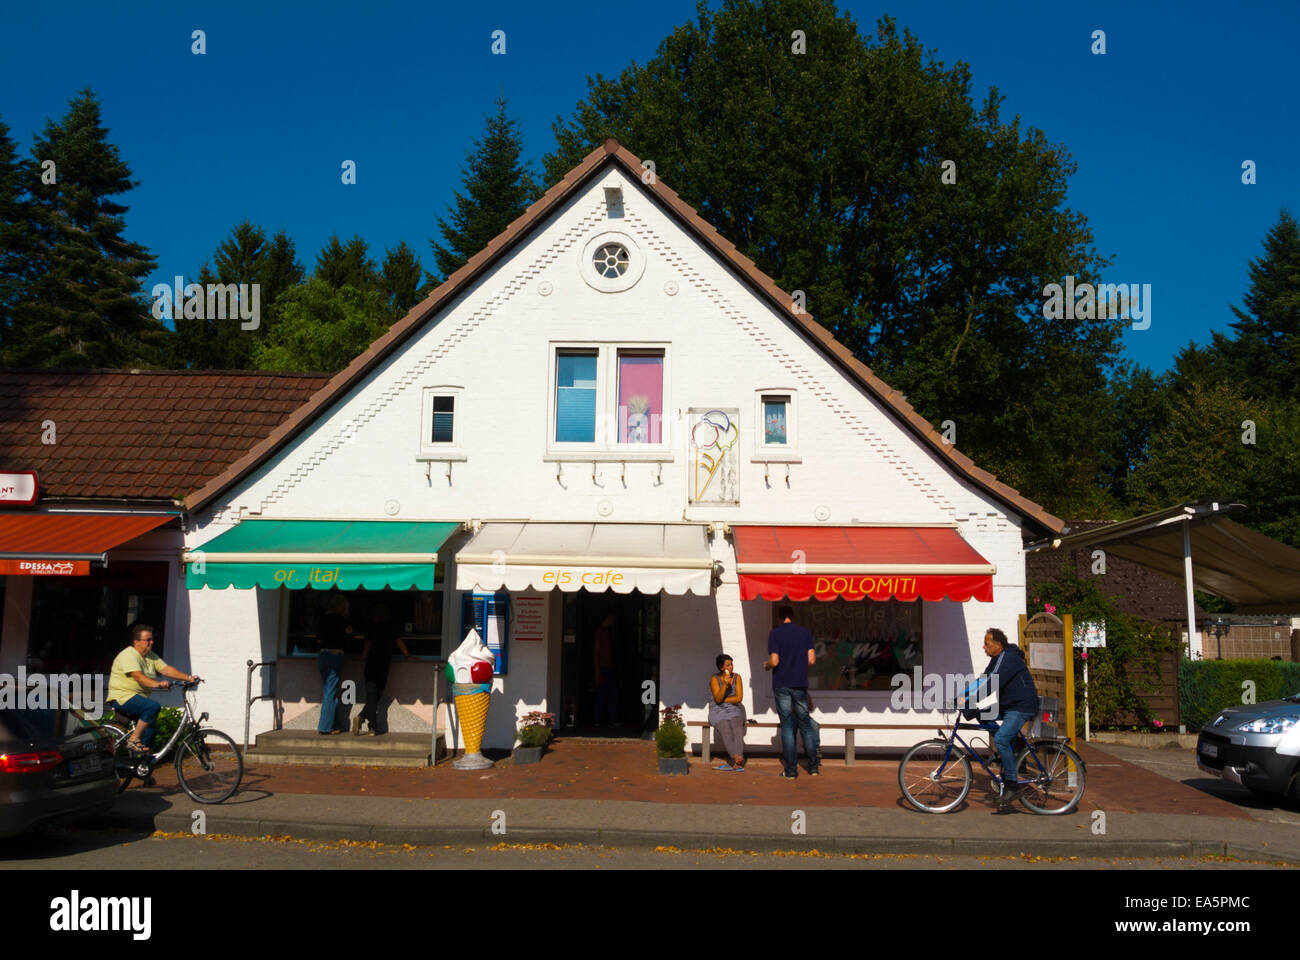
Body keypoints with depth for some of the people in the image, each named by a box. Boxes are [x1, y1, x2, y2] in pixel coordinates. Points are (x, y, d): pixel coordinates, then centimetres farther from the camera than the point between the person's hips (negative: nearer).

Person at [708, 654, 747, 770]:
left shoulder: (737, 677, 2)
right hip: (718, 712, -2)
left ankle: (736, 761, -44)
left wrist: (723, 700, -8)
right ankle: (738, 760, -45)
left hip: (735, 710, 2)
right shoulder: (714, 679, -6)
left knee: (737, 729, -30)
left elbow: (739, 698, -5)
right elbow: (718, 699, -16)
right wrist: (725, 684, -29)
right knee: (726, 731, -32)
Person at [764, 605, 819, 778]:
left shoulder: (775, 634, -6)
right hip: (800, 684, 2)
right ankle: (814, 767, 16)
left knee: (787, 726, 2)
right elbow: (811, 660, -1)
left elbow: (774, 661, -13)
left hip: (781, 686, -2)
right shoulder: (805, 632, 2)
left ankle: (790, 770, 3)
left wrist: (767, 666, 8)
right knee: (805, 725, 12)